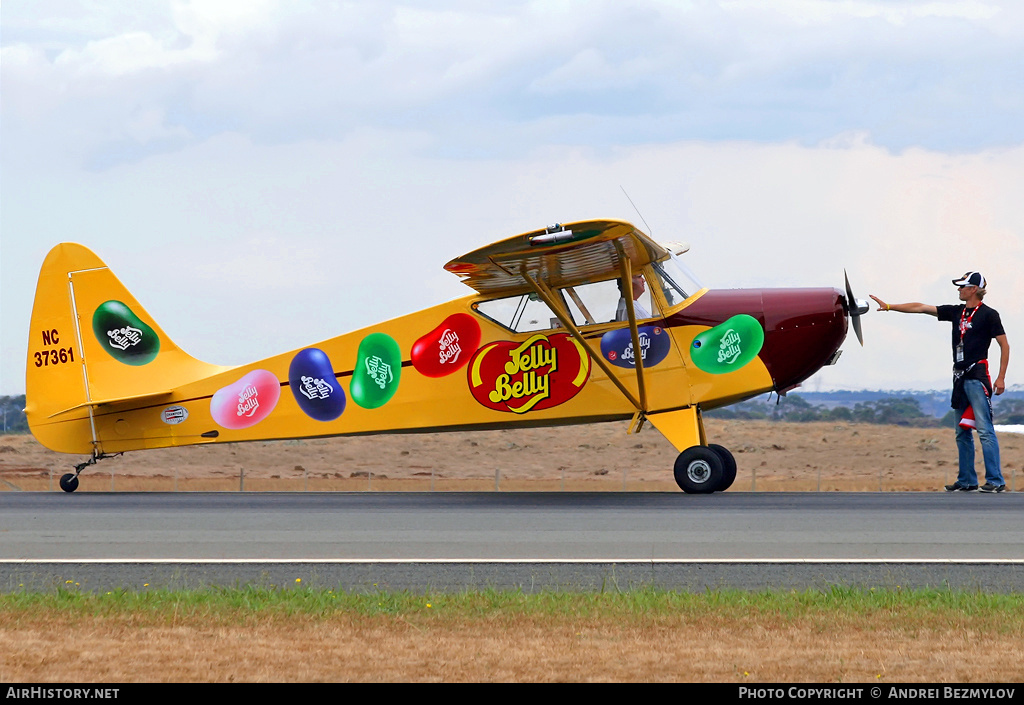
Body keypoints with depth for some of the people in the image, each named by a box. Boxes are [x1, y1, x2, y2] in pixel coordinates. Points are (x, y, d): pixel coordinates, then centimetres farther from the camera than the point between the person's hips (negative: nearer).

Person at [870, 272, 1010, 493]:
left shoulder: (988, 315, -4)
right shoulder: (957, 312, 14)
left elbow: (1004, 346, -4)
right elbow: (920, 308, 15)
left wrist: (1001, 378, -10)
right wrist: (889, 306, 12)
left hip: (978, 377, -8)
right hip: (960, 376, 8)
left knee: (984, 429, -13)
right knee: (962, 432, 9)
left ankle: (996, 481, -14)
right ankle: (967, 481, 13)